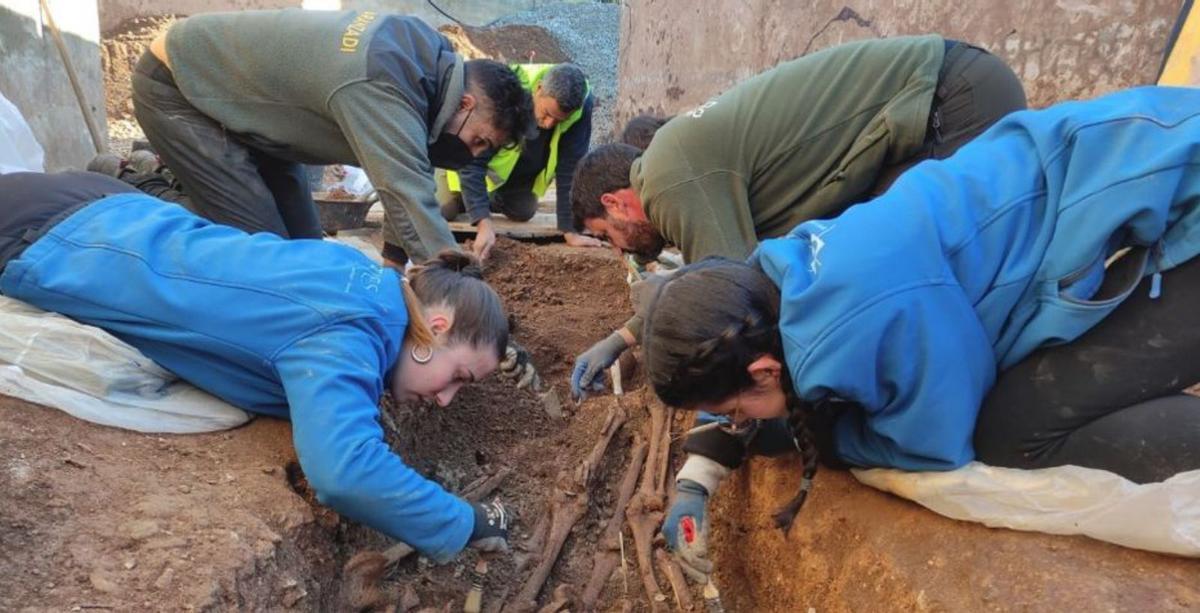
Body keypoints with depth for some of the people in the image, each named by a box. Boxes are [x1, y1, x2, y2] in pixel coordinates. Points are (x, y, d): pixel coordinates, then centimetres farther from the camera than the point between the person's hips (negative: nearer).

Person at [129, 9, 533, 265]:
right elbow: (419, 214, -44)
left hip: (239, 89, 9)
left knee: (301, 245, 5)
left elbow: (403, 185, -2)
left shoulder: (429, 54, -9)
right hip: (177, 86, -8)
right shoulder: (381, 90, -38)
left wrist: (395, 263, -1)